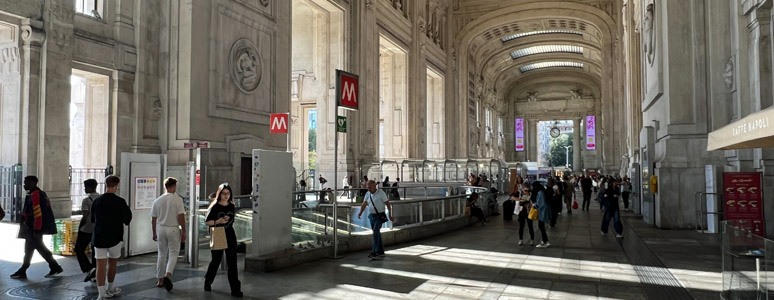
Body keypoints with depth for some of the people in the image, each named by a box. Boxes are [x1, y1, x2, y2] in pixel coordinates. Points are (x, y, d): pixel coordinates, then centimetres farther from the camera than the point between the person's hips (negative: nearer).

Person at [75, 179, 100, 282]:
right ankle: (95, 274, 14)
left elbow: (85, 217, -17)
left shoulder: (86, 200, -13)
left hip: (86, 230, -6)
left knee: (79, 250, 8)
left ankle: (89, 269, -7)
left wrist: (79, 227, -5)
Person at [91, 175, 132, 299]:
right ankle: (109, 289, 33)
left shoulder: (96, 201, -1)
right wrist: (127, 210, 10)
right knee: (112, 264, 17)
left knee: (101, 266, 0)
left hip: (99, 237, 2)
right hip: (115, 238, -2)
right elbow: (127, 220, -7)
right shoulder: (120, 202, -12)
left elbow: (92, 219, 12)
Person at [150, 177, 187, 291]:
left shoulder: (157, 200, 4)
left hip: (161, 229, 4)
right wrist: (183, 231, -5)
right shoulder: (178, 199, -9)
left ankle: (160, 280, 19)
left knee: (162, 255, 14)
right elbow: (181, 217, -12)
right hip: (173, 229, -4)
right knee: (173, 253, 5)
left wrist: (154, 233, 18)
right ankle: (168, 275, -17)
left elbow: (153, 219, 8)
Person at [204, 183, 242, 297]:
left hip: (230, 237, 2)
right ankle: (208, 282, 36)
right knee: (216, 261, 11)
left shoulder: (232, 207, 5)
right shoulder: (214, 207, -6)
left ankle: (235, 289, -3)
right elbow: (207, 221, -5)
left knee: (232, 263, -3)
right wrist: (218, 221, -20)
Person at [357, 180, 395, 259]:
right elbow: (364, 205, 4)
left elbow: (388, 204, -8)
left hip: (380, 216, -6)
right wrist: (360, 212, -13)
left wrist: (390, 216, -8)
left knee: (376, 232, -18)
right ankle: (381, 252, 20)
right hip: (371, 216, 6)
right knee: (377, 234, 11)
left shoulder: (381, 193, -11)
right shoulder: (368, 194, 5)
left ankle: (374, 252, -16)